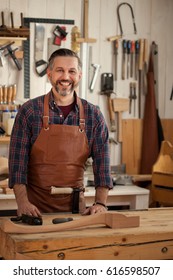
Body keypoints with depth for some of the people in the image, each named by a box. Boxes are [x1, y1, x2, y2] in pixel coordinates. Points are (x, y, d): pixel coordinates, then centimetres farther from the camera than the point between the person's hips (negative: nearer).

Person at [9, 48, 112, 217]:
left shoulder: (93, 115, 2)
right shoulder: (29, 111, -4)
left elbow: (101, 160, 1)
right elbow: (18, 158, -6)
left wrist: (100, 202, -10)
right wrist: (23, 202, -17)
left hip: (75, 204, 2)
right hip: (35, 204, -2)